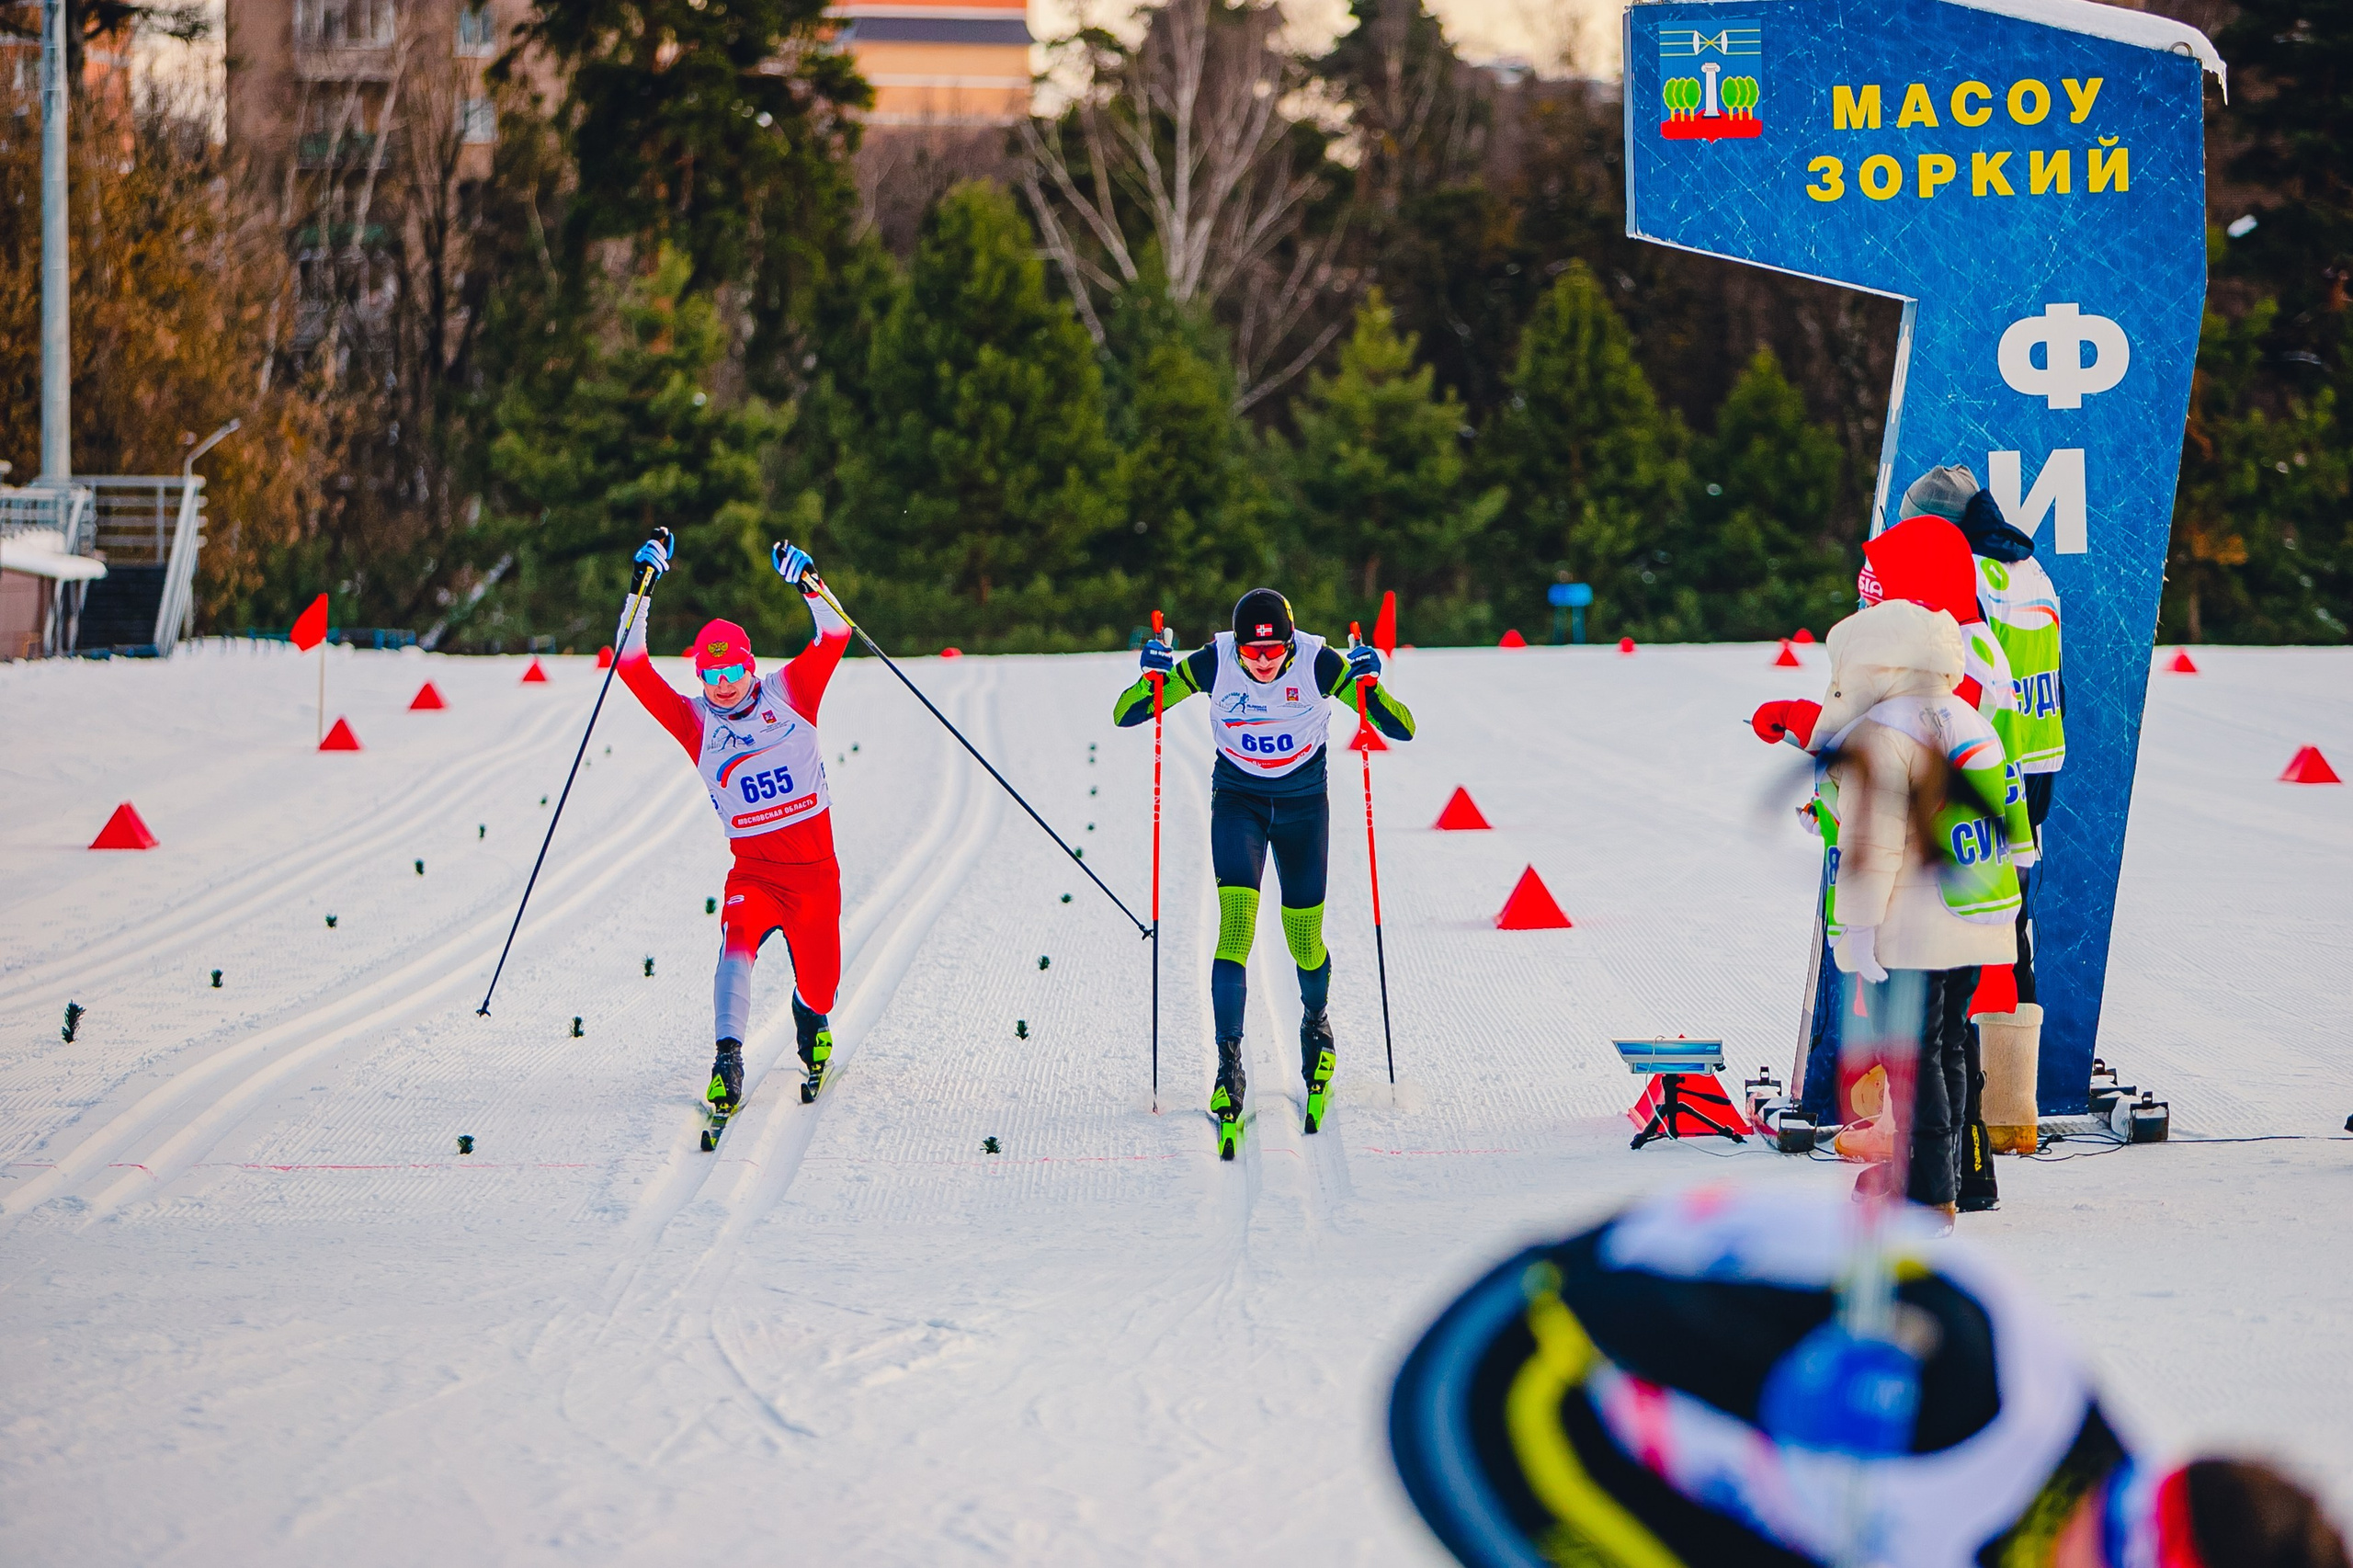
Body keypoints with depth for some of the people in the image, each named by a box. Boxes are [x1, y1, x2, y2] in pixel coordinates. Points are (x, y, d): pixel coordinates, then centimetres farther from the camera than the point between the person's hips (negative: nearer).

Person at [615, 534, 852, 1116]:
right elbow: (632, 666, -4)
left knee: (818, 985, 8)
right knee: (736, 945, -31)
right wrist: (642, 590, -9)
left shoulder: (788, 695, 3)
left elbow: (834, 638, -1)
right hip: (752, 870, -1)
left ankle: (811, 1023, 45)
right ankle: (728, 1059, -37)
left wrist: (808, 585, -14)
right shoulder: (697, 721, 1)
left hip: (815, 869, 1)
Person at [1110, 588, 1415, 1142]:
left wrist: (1367, 684, -36)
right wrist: (1152, 680, -32)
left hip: (1303, 804, 0)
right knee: (1236, 922, -19)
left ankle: (1316, 1023, 39)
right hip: (1237, 800, 0)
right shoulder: (1213, 664, -18)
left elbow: (1402, 728, -18)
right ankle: (1229, 1065, -20)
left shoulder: (1318, 664, -20)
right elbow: (1124, 716, -12)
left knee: (1304, 937, 6)